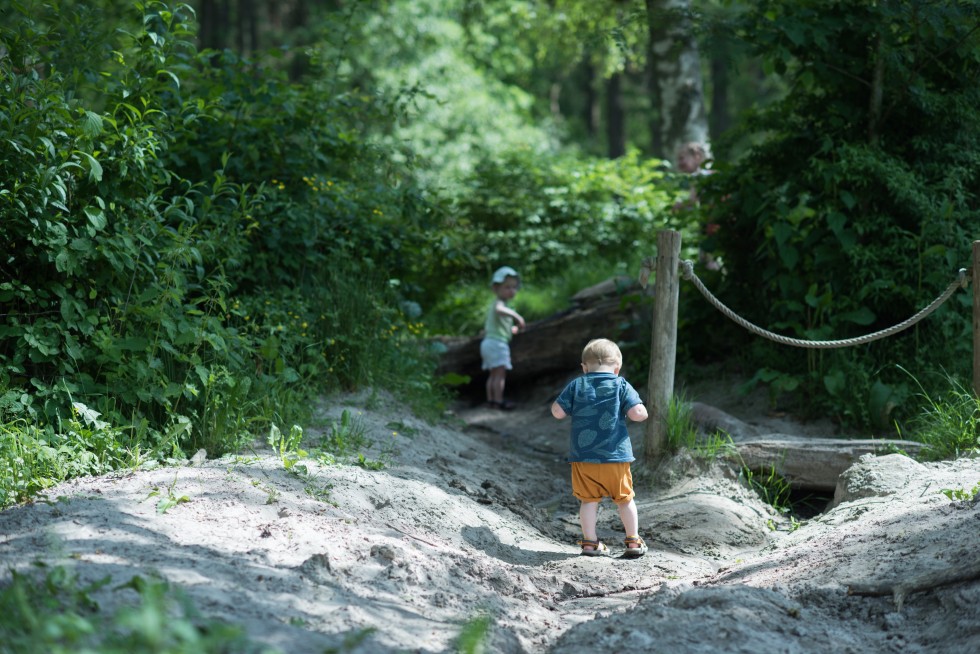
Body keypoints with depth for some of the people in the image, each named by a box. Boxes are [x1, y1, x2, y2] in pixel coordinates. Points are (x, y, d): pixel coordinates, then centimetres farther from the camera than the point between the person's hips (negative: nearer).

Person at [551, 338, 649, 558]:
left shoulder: (576, 385, 3)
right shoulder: (621, 385, -2)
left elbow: (557, 412, 2)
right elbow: (639, 414, -10)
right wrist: (638, 409, 12)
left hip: (583, 455, 1)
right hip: (615, 455, -1)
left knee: (588, 500, 8)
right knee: (624, 499, 12)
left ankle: (589, 542, 8)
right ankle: (633, 541, 16)